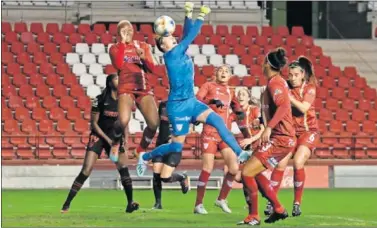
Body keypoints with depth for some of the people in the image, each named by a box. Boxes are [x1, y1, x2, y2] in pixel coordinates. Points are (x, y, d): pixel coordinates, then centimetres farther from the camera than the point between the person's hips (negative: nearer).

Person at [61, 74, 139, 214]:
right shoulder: (100, 99, -11)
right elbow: (94, 123, -9)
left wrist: (125, 141, -3)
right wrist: (107, 139, -14)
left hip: (115, 138, 4)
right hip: (98, 136, -4)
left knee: (124, 168, -12)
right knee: (86, 171, -12)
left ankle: (130, 203, -4)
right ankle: (67, 204, -8)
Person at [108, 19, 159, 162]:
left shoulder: (143, 46, 14)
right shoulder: (115, 48, 6)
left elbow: (152, 69, 7)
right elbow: (118, 65, -14)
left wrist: (143, 57, -13)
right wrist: (123, 42, -10)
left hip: (144, 89, 3)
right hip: (126, 89, -3)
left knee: (154, 123, -16)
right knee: (123, 121, -29)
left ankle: (141, 151, 11)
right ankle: (115, 143, 6)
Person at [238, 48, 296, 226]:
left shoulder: (274, 82, -14)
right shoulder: (278, 81, 14)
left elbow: (284, 106, -28)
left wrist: (269, 127, -36)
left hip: (280, 139, -10)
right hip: (280, 137, 10)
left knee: (247, 172, -12)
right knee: (254, 172, 18)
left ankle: (254, 217, -6)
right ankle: (278, 210, 22)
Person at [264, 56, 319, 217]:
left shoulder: (309, 88, -5)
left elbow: (304, 108, -20)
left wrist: (288, 96, -25)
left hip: (308, 132, -2)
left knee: (298, 163, -22)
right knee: (280, 164, -13)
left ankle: (297, 203, -8)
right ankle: (271, 202, -4)